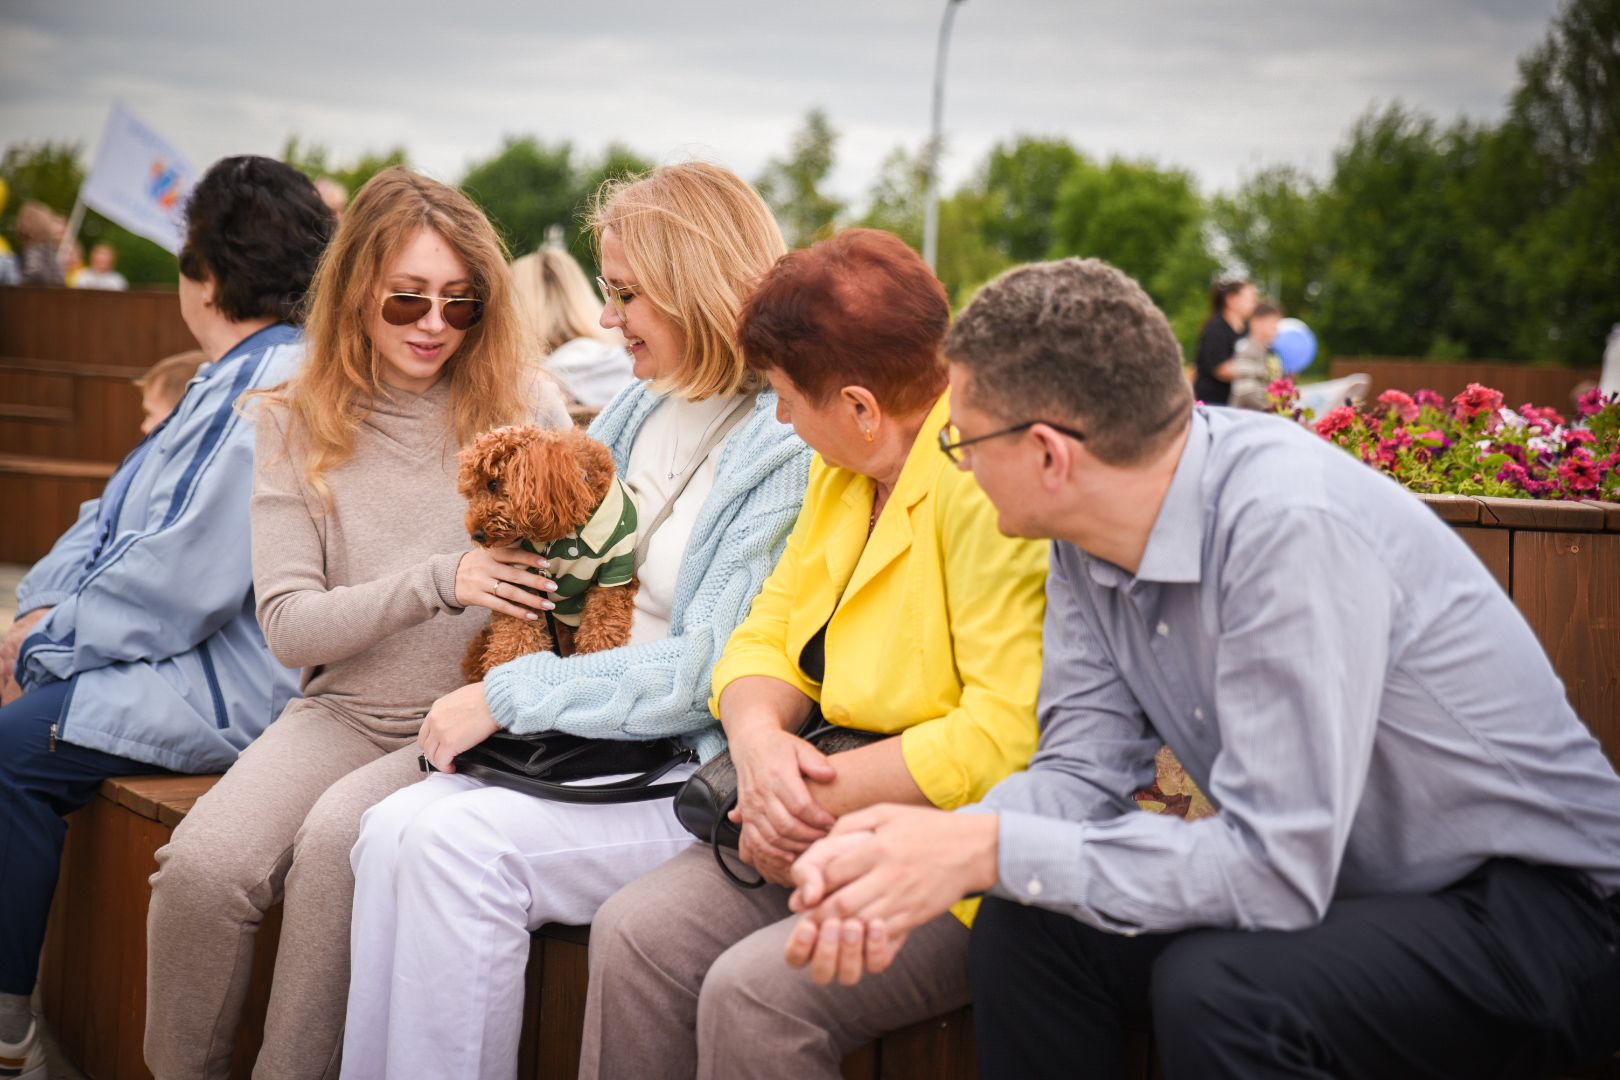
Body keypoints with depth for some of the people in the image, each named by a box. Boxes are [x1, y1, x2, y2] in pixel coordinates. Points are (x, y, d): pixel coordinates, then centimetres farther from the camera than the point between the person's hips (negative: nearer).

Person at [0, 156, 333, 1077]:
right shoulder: (239, 378, 14)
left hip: (237, 691, -10)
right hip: (199, 653, 10)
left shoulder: (271, 395, -21)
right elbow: (123, 511, 16)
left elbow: (180, 583, -24)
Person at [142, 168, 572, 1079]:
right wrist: (438, 580, -15)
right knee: (202, 866, -23)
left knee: (338, 835, -31)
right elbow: (290, 628, 0)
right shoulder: (296, 424, 7)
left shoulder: (525, 405, 2)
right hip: (346, 709, 2)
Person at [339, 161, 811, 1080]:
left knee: (462, 844, -26)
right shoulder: (639, 414, 14)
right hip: (592, 747, 7)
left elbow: (708, 675, -17)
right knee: (392, 830, -17)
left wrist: (510, 696, -14)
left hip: (700, 774, -7)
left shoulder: (786, 450, -11)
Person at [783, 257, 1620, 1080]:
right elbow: (1085, 769, -2)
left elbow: (1274, 869, -31)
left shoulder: (1294, 528, -29)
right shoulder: (1089, 535, -3)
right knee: (1026, 927, -9)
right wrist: (938, 851, -22)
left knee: (1213, 986, -31)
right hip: (1331, 886, 7)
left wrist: (991, 850, -27)